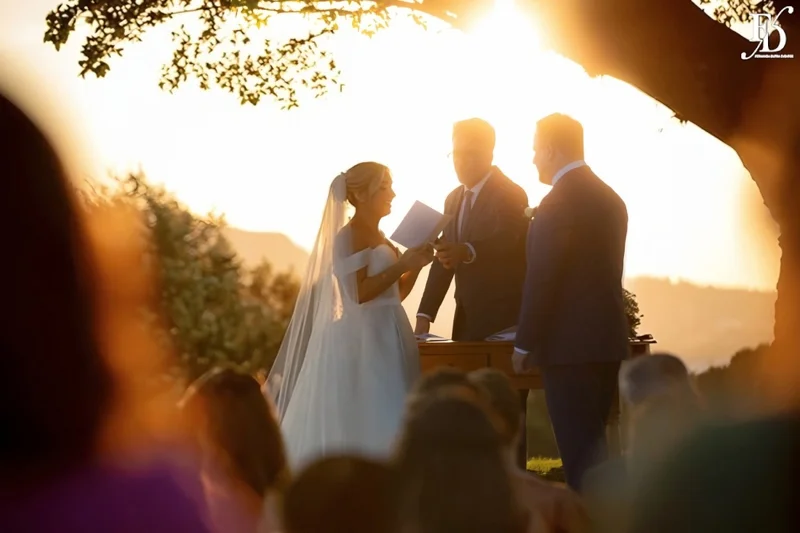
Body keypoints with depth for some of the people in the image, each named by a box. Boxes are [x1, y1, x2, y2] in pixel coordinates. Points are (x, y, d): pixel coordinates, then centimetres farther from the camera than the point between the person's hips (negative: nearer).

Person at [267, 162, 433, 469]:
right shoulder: (348, 236, -10)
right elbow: (359, 292, -20)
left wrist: (416, 265, 4)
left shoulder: (379, 238, 17)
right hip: (360, 340, -9)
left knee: (384, 423, 6)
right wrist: (402, 265, -17)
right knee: (357, 423, -9)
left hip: (387, 340, 9)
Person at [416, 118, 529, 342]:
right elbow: (444, 259, 14)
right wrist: (425, 314, 6)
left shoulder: (510, 194, -9)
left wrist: (467, 252, -46)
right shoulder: (453, 199, 14)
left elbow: (507, 241, -27)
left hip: (502, 314, -7)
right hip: (466, 312, 7)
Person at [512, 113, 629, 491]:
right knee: (593, 445, 16)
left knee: (578, 450, -5)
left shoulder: (559, 202, -15)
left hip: (571, 346, -9)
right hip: (607, 340, 9)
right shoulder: (609, 198, 12)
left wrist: (524, 345, -9)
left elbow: (541, 279, -16)